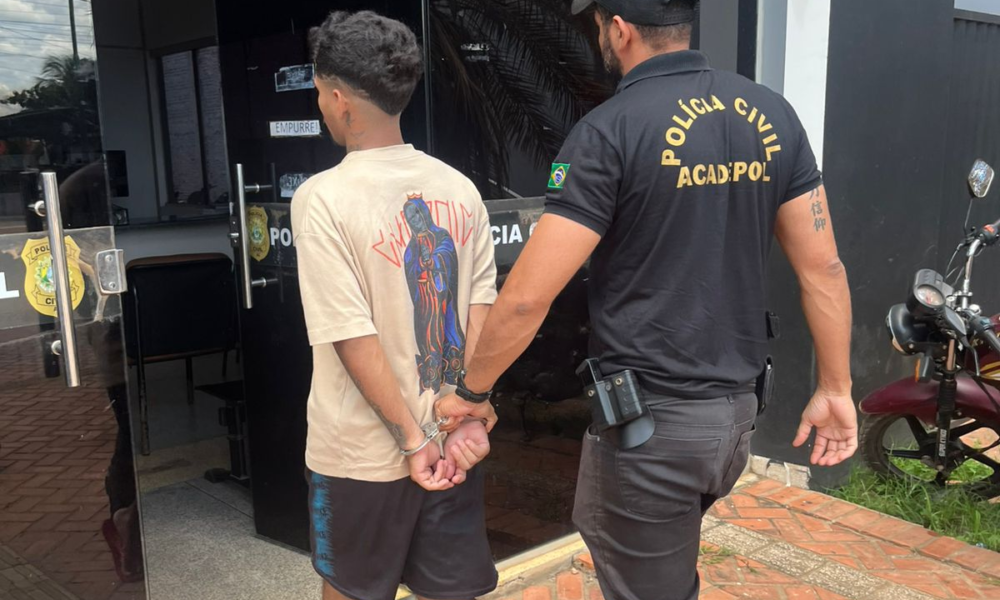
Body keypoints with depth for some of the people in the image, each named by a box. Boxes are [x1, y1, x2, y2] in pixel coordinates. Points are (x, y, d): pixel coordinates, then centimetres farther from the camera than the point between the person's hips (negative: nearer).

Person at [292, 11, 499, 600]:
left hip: (363, 453, -4)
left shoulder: (322, 198, -15)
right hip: (454, 442, 4)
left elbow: (353, 337, -18)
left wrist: (411, 440, -12)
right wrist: (470, 416, -5)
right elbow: (483, 308, -4)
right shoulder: (460, 188, -1)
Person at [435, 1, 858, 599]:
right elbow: (823, 267, 3)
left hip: (650, 419, -6)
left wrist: (471, 391, -2)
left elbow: (528, 297, -17)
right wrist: (836, 389, 12)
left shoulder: (611, 130, -16)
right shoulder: (773, 114, 2)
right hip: (737, 410, 7)